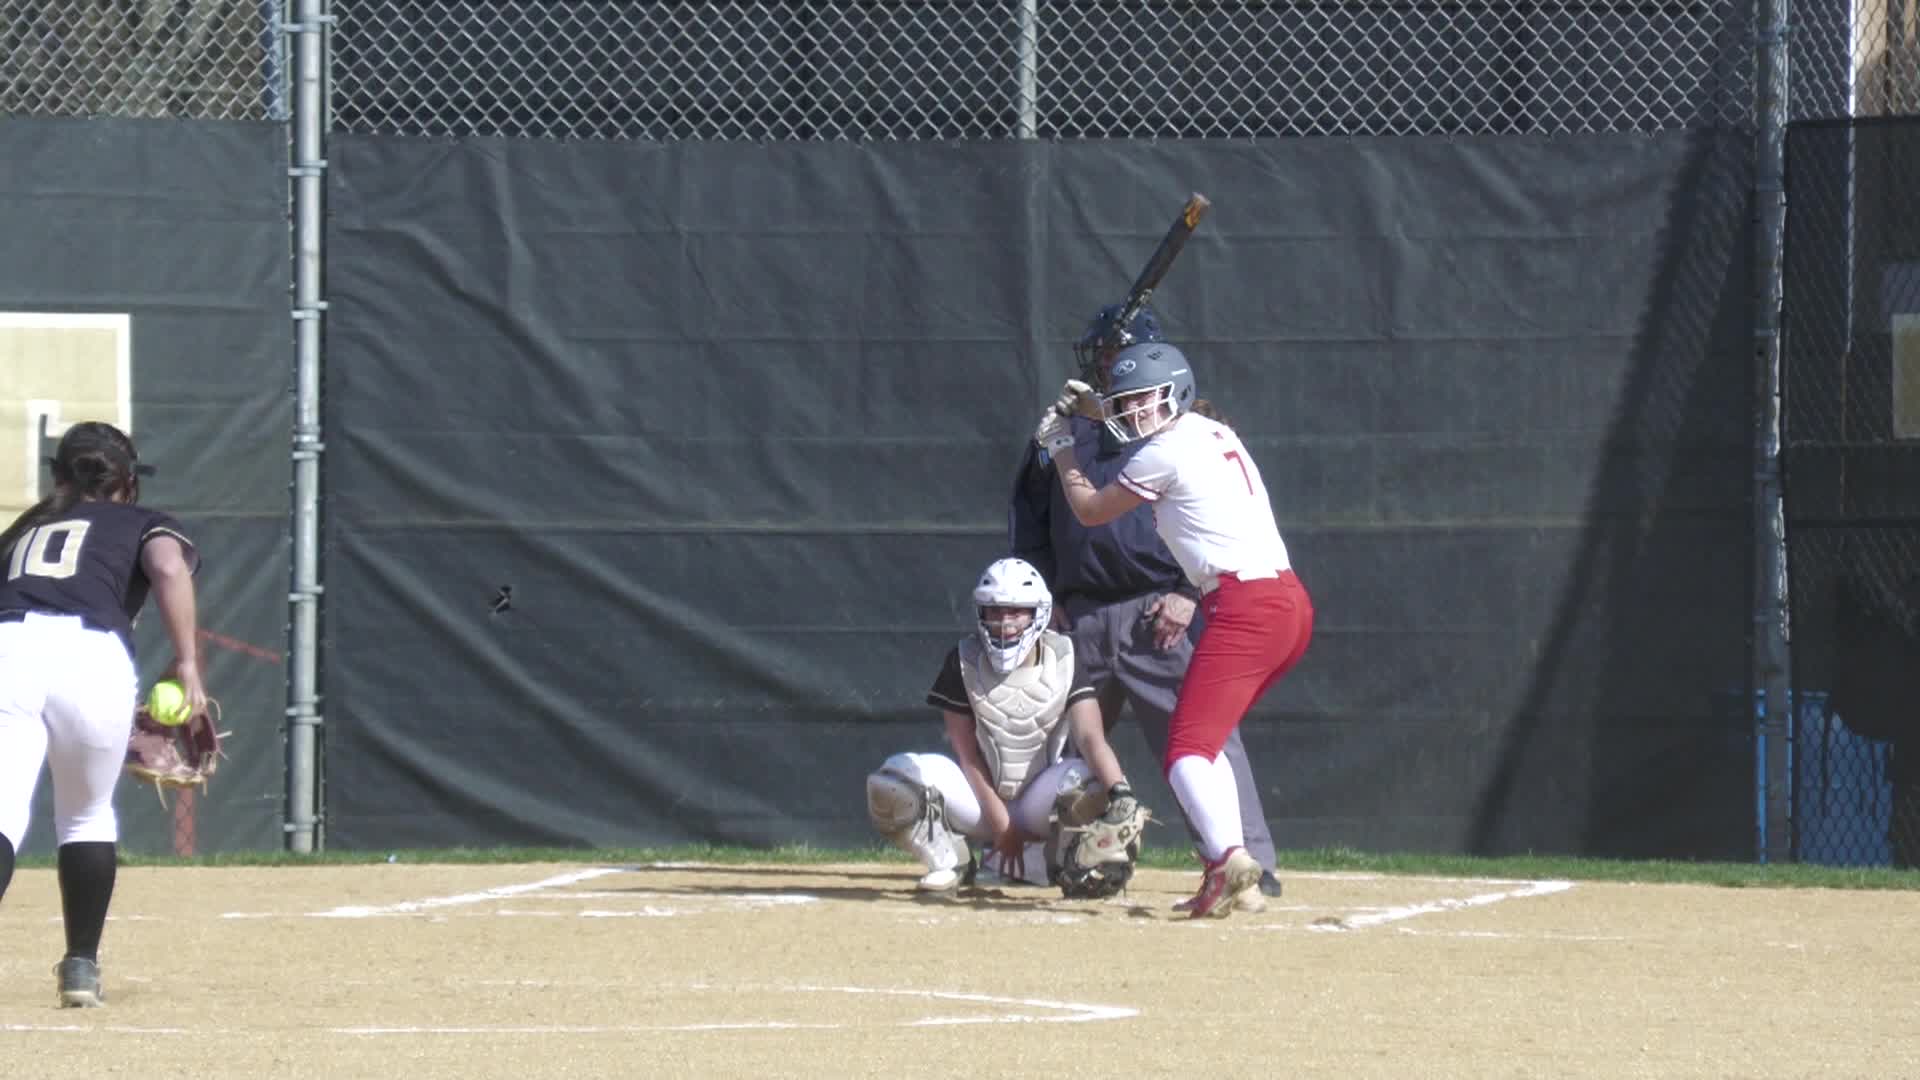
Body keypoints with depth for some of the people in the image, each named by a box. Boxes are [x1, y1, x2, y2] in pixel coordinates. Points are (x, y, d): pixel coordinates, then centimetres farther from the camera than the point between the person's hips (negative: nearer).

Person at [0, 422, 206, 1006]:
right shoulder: (143, 525, 24)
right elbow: (169, 569, 1)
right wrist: (187, 663, -3)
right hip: (94, 656, -1)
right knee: (87, 813, 23)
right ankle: (81, 965, 24)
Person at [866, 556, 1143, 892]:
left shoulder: (1063, 660, -8)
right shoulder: (964, 661, -8)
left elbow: (1091, 738, -21)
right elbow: (967, 754, -9)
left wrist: (1119, 791, -40)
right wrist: (1000, 823, -16)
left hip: (1039, 800, 1)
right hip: (979, 799, -1)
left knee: (1093, 781, -32)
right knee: (894, 779, -28)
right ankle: (950, 862, -3)